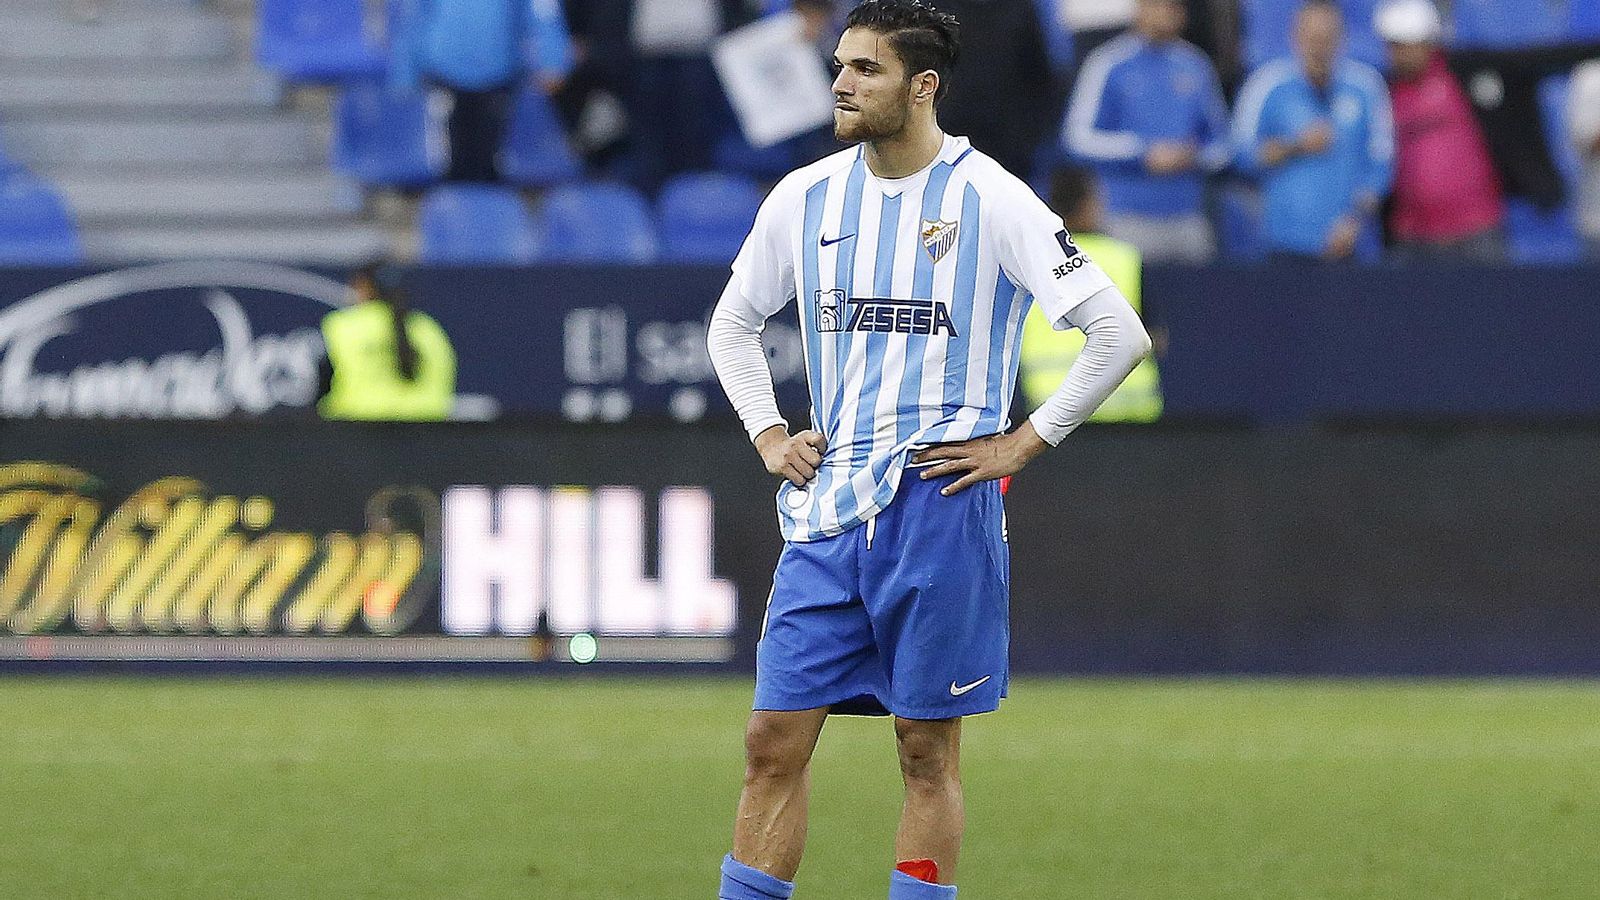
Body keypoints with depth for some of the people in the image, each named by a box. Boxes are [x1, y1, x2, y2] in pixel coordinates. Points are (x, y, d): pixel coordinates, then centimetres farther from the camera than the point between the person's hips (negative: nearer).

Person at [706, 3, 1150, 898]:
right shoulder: (806, 197, 8)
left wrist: (1022, 444, -8)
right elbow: (733, 325, 24)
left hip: (940, 504, -4)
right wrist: (769, 436, 11)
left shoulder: (992, 200, -7)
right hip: (826, 506, 4)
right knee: (774, 744, 0)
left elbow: (1119, 332, -7)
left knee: (929, 752, 1)